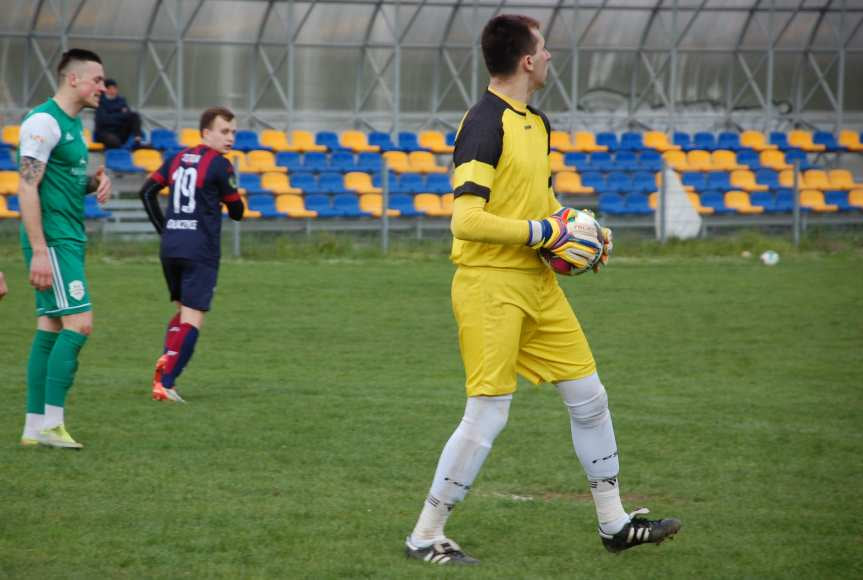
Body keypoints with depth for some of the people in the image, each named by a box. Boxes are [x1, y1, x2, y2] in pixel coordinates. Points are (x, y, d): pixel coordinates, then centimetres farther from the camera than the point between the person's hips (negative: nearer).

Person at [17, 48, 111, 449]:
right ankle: (51, 423, -12)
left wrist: (94, 183, 4)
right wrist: (39, 251, -23)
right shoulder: (44, 122, -13)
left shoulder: (71, 123, 16)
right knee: (78, 323, -13)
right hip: (52, 239, -10)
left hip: (69, 239, 10)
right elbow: (27, 188, -18)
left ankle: (34, 427, 9)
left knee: (50, 329, 8)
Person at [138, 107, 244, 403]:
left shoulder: (178, 159, 13)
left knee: (183, 310, 21)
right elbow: (237, 211, -1)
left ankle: (166, 360, -3)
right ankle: (165, 384, -14)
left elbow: (147, 191, 13)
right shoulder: (219, 165, -6)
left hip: (170, 246, 7)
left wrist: (164, 228, 15)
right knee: (192, 319, -5)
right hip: (200, 250, -7)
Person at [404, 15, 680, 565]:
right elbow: (467, 220, -25)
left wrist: (583, 231, 9)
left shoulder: (537, 122, 13)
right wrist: (543, 232, -19)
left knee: (590, 397, 11)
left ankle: (615, 523, 23)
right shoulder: (484, 125, -17)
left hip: (538, 283, 9)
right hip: (490, 286, -9)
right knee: (488, 415, -8)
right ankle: (425, 536, 3)